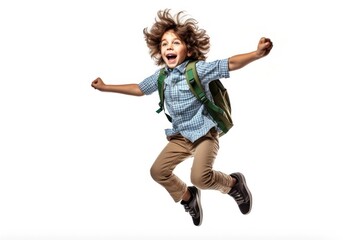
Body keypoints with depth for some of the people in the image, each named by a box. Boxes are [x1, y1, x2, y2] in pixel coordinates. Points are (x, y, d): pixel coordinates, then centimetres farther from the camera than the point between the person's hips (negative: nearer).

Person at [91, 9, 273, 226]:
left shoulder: (199, 68, -14)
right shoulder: (161, 76, 4)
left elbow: (231, 64, -24)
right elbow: (138, 89, 20)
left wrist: (257, 53, -41)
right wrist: (105, 87, 22)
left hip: (205, 131, -6)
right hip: (180, 135, 7)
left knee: (201, 177, -24)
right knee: (158, 171, 4)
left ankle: (235, 183, 7)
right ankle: (188, 197, 29)